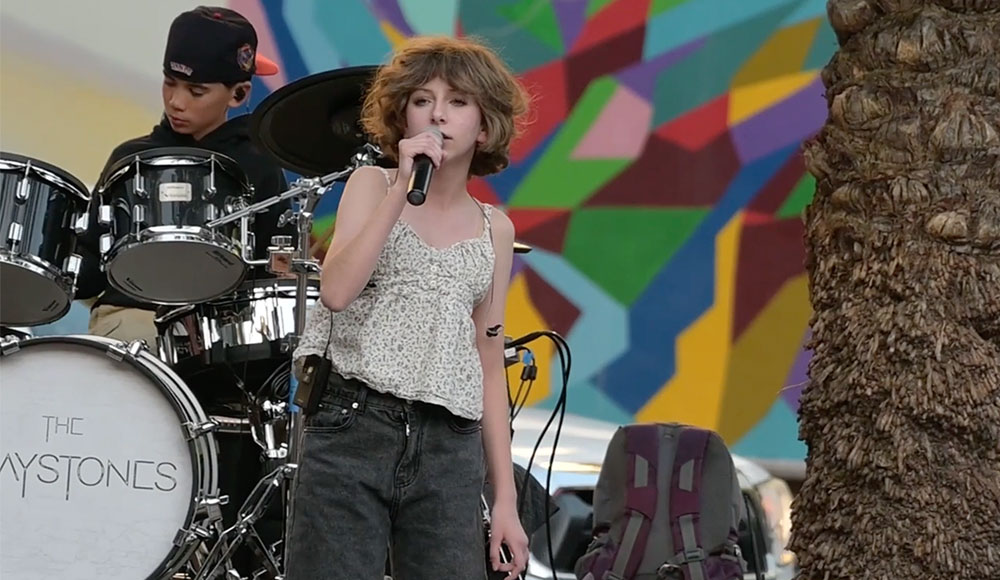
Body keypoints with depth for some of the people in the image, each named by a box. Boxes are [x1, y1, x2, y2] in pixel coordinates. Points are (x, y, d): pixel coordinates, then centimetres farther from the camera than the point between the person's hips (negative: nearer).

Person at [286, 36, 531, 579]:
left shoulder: (494, 230, 14)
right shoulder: (371, 185, 6)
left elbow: (490, 367, 15)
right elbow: (336, 291, -13)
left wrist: (506, 498, 10)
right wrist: (403, 188, -15)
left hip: (450, 450, 3)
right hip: (350, 431, -3)